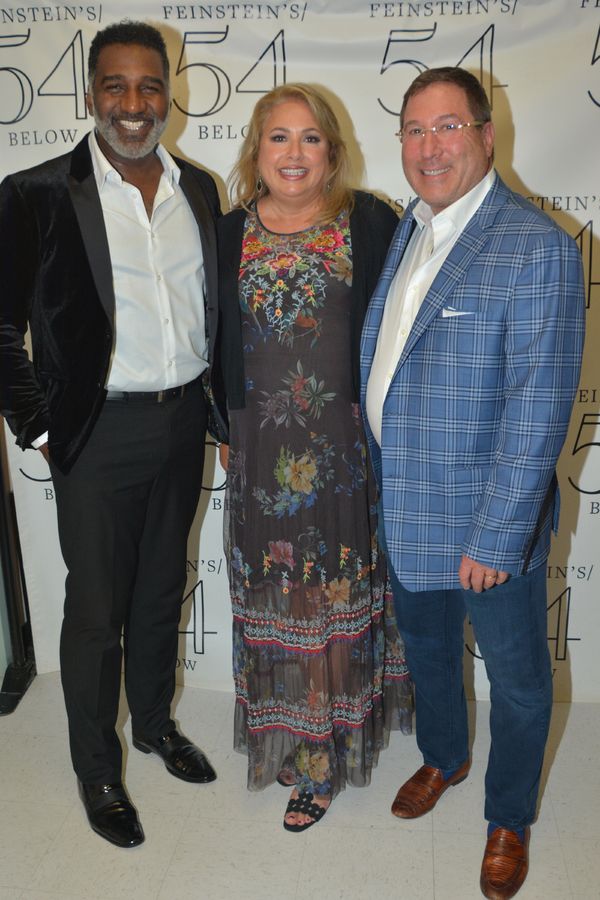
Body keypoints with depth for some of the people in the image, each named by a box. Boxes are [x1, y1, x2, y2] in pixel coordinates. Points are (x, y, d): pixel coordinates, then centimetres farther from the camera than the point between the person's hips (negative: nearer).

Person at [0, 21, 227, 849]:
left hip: (183, 422, 5)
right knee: (96, 610, 8)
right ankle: (97, 771, 30)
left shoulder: (198, 189, 6)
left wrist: (214, 402, 10)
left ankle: (155, 723, 43)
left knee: (162, 591, 20)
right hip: (100, 433, -4)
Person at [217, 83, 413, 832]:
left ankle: (324, 748, 24)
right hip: (264, 446, 2)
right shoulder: (229, 235, 6)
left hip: (350, 442, -2)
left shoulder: (370, 223, -2)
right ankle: (289, 734, 33)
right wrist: (222, 432, 7)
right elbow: (215, 345, 10)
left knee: (338, 587, 7)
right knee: (275, 592, 11)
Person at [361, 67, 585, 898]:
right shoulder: (401, 230, 5)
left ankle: (509, 820, 41)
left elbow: (539, 408, -21)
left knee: (517, 678, 15)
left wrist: (497, 535, -21)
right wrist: (376, 470, 6)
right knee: (425, 648, 26)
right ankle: (442, 758, 54)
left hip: (488, 519, -6)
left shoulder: (538, 247, -17)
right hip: (403, 509, 7)